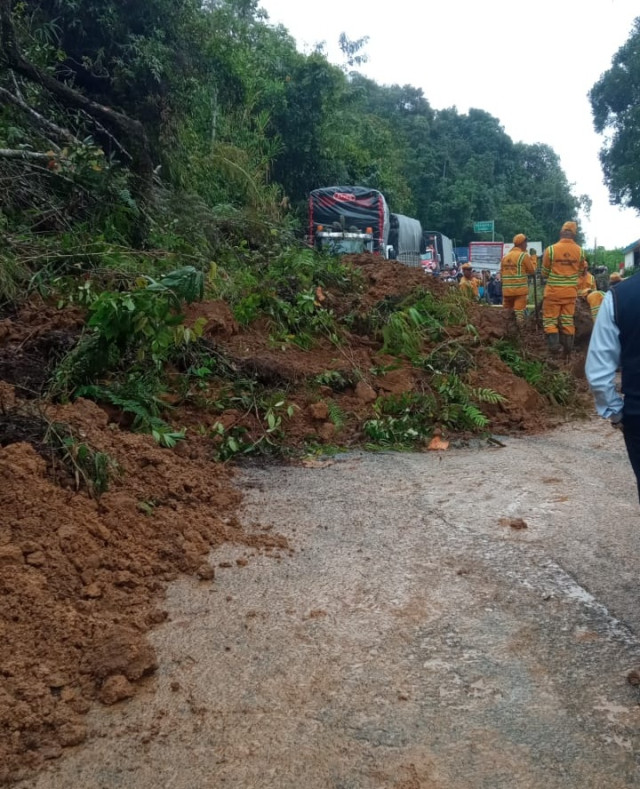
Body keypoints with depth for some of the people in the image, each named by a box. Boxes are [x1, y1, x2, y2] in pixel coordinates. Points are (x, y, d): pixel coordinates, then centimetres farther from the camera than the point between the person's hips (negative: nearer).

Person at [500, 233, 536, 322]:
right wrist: (532, 258, 10)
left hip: (506, 289, 6)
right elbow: (532, 270, -1)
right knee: (519, 311, -4)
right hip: (520, 289, -6)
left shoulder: (505, 256, 12)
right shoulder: (524, 255, -7)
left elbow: (501, 273, 14)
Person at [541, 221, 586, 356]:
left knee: (550, 319, 4)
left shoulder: (551, 249, -10)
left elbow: (544, 273, 0)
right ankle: (568, 348, 15)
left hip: (553, 290, -3)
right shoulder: (579, 251, -2)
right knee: (567, 320, 11)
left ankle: (553, 345, -9)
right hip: (571, 291, 3)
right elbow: (581, 271, 11)